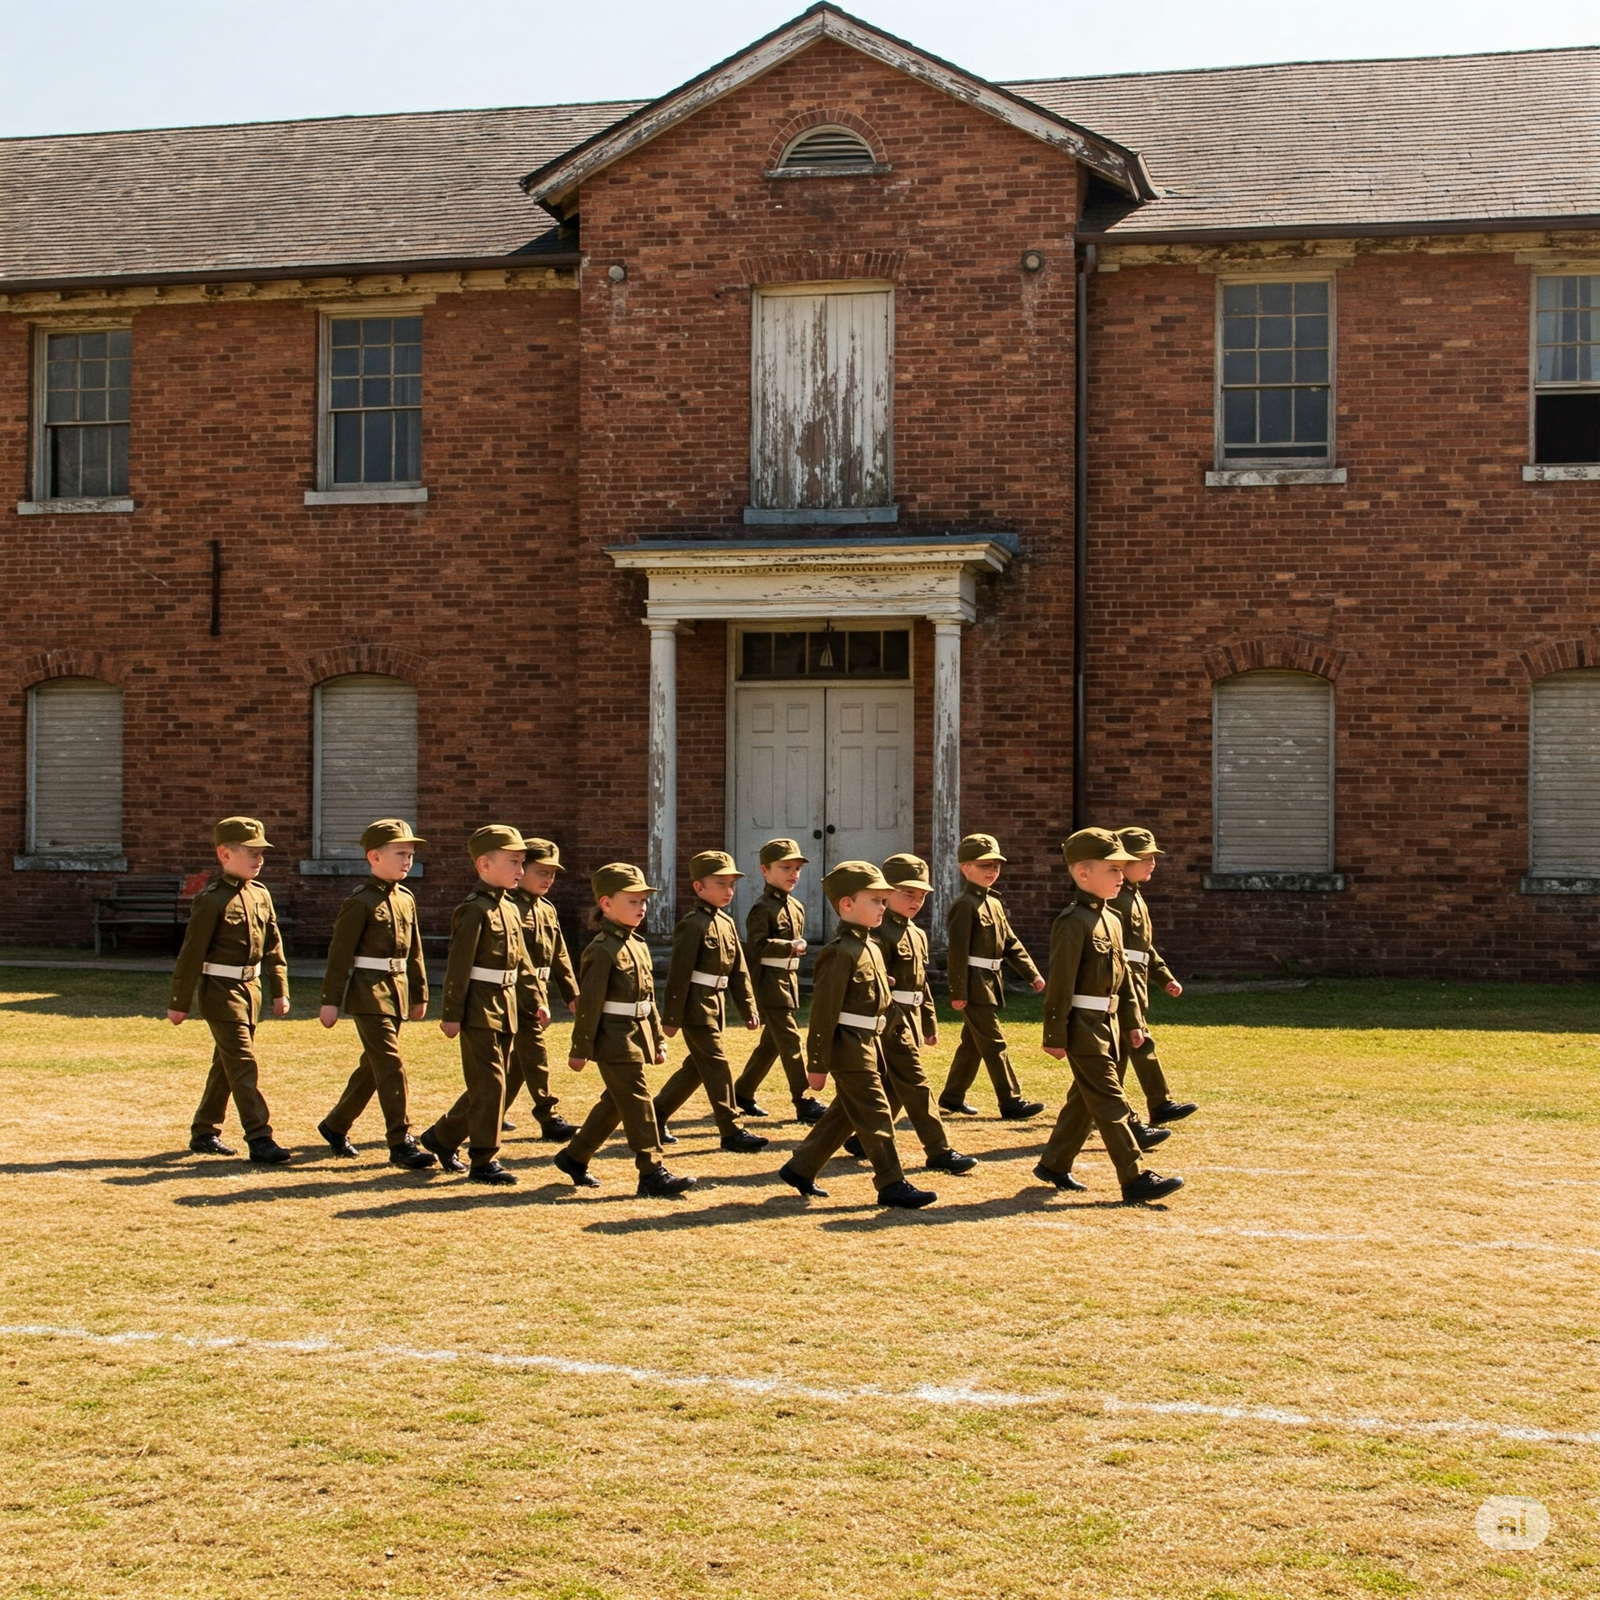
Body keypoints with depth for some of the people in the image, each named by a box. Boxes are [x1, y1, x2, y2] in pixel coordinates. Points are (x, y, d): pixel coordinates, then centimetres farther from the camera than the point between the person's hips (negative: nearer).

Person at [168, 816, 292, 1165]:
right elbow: (192, 953, -12)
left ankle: (204, 1133, 25)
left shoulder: (261, 895, 8)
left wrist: (280, 991, 13)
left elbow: (273, 946, 14)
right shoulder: (212, 901, -14)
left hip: (251, 988, 8)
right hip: (221, 991, -8)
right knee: (244, 1063, -10)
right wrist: (179, 1003, -11)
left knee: (226, 1064, 14)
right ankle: (259, 1138, -11)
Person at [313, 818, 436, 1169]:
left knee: (373, 1065, 15)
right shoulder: (361, 903, -11)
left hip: (396, 991, 8)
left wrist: (419, 994, 18)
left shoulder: (406, 899, 11)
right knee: (391, 1065, -11)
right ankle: (400, 1143, -10)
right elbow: (339, 953, -12)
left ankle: (336, 1125, 31)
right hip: (369, 992, -8)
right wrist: (331, 1001, -13)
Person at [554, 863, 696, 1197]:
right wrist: (580, 1050, -15)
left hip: (637, 1037, 9)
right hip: (615, 1041, -9)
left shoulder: (638, 946, 13)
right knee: (638, 1104, -8)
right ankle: (651, 1172, -5)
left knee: (615, 1103, 15)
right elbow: (588, 1003, -15)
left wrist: (658, 1038, 18)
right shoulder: (602, 951, -14)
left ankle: (575, 1156, 28)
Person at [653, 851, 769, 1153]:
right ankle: (730, 1131, -4)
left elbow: (739, 969, 15)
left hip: (715, 1005, 9)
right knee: (717, 1064, -7)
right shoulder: (693, 925, -14)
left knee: (698, 1066, 14)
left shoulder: (727, 923, 12)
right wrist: (671, 1018, -17)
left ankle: (656, 1114, 25)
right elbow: (679, 973, -16)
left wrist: (748, 1008, 11)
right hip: (696, 1006, -9)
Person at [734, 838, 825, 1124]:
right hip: (769, 981, -9)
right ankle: (804, 1102, -7)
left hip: (789, 980, 9)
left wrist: (799, 947, 10)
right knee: (791, 1041, -9)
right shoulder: (763, 909, -13)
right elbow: (756, 946, -20)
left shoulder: (797, 906, 14)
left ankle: (742, 1093, 26)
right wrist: (789, 947, -23)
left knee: (771, 1042, 15)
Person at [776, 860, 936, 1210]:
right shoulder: (840, 952, -17)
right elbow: (823, 1011, -18)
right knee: (875, 1114, -6)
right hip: (849, 1049, -10)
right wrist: (817, 1064, -18)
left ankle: (800, 1169, 25)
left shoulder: (870, 947, 13)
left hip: (868, 1044, 10)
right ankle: (891, 1185, -1)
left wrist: (877, 1048, 21)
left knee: (845, 1113, 16)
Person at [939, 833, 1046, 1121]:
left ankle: (951, 1097, 24)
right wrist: (958, 992, -19)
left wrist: (1032, 974, 10)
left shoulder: (994, 902, 14)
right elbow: (957, 951, -17)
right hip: (975, 984, -9)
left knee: (973, 1042, 14)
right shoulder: (965, 905, -13)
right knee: (994, 1043, -7)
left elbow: (1011, 943, 18)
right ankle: (1011, 1102, -5)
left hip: (990, 982, 9)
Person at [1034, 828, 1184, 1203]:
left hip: (1106, 1024, 10)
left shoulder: (1111, 920, 13)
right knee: (1110, 1101, -9)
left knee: (1086, 1098, 15)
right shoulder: (1073, 923, -16)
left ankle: (1054, 1165, 26)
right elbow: (1060, 982, -18)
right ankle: (1134, 1179, -8)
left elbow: (1122, 975, 20)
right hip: (1083, 1027, -9)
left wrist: (1133, 1021, 18)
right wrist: (1055, 1036, -19)